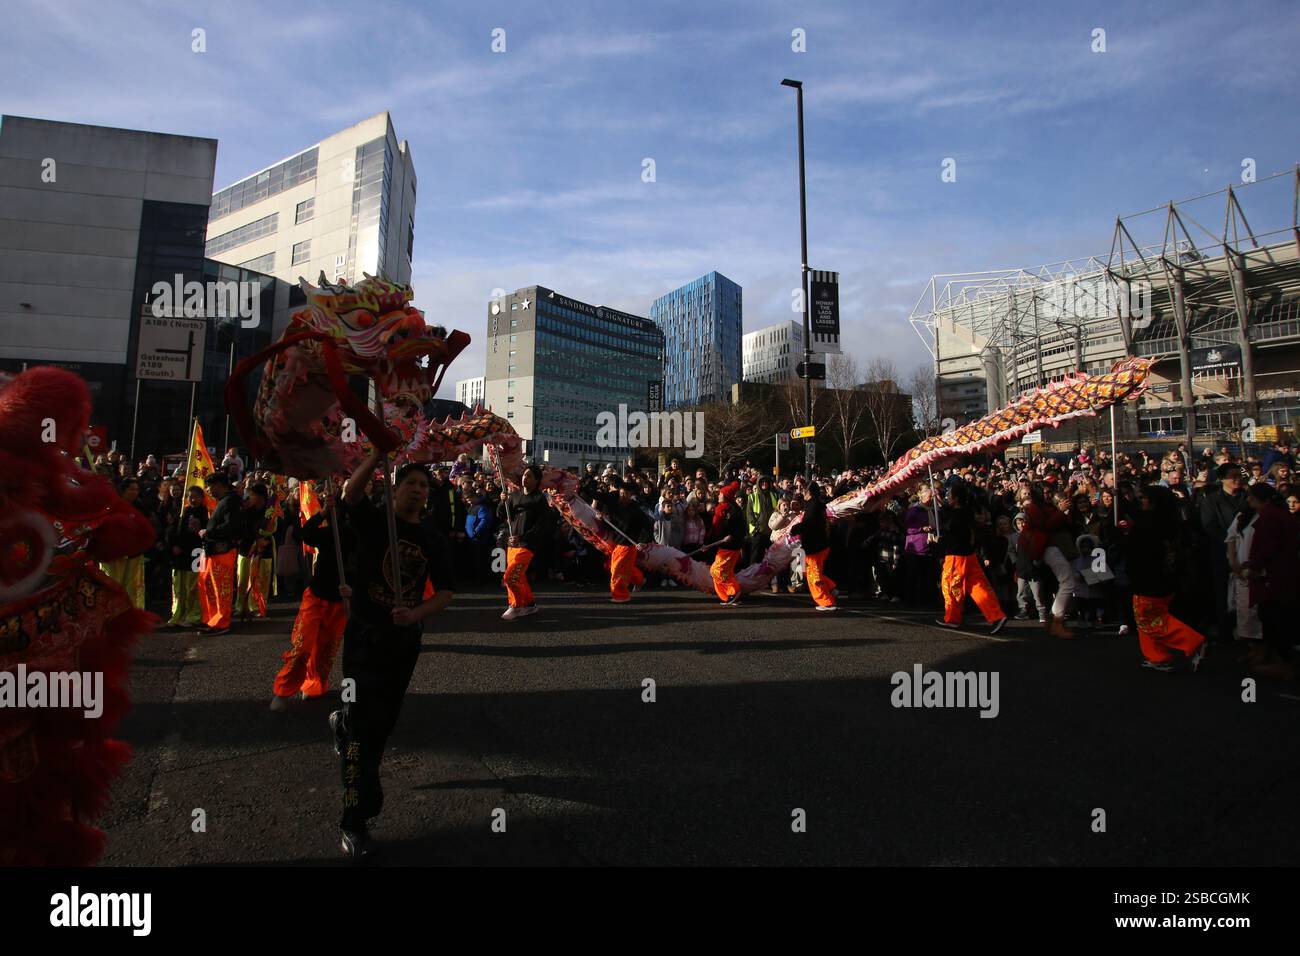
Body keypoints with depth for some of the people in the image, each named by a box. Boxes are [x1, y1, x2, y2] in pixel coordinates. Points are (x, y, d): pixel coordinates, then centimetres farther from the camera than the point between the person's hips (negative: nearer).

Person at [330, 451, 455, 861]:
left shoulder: (433, 539, 4)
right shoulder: (372, 521, -6)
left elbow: (445, 592, 3)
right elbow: (351, 492, -27)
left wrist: (415, 613, -15)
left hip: (406, 639, 5)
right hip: (365, 634, -5)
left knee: (385, 719, 21)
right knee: (365, 726, -5)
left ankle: (344, 722, 55)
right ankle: (356, 820, 6)